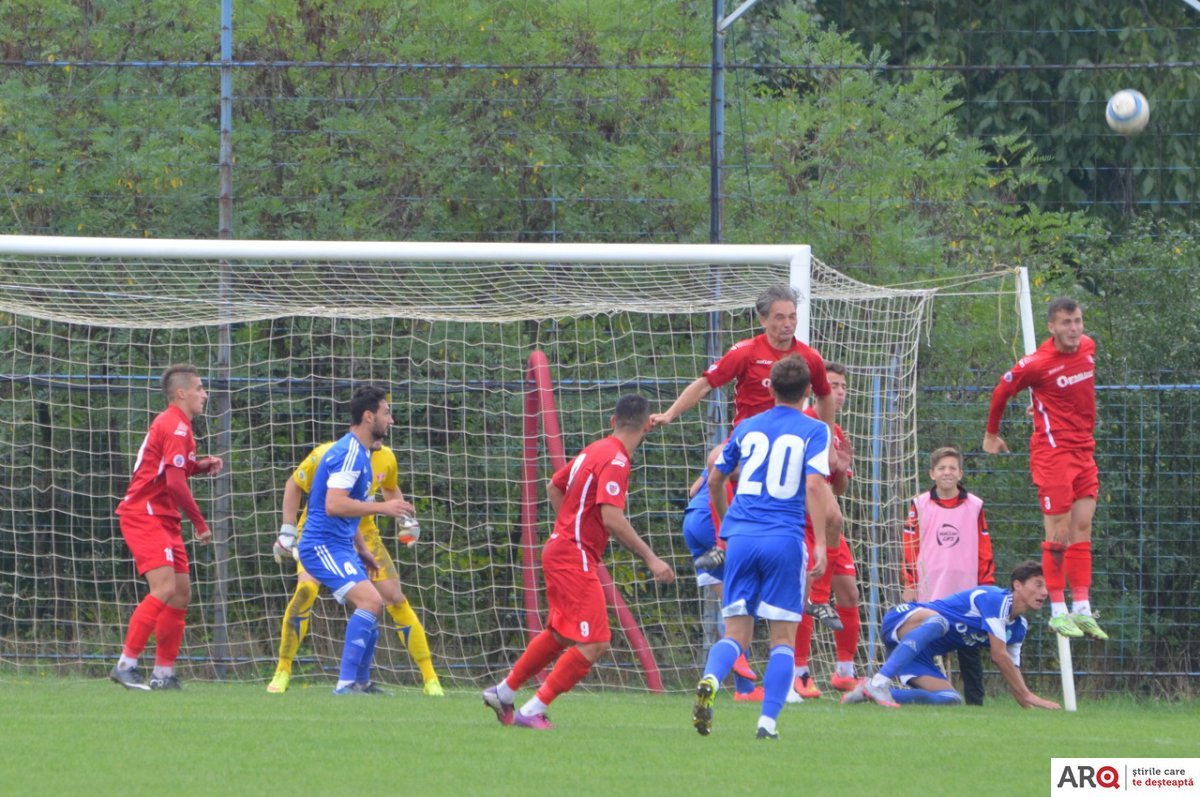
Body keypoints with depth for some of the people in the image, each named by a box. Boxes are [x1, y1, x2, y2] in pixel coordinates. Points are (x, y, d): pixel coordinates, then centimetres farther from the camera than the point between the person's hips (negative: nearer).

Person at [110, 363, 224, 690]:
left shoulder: (175, 424, 17)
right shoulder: (175, 427, -14)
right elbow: (175, 482, -21)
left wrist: (200, 465, 7)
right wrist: (199, 522, -14)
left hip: (164, 519, 10)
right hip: (144, 514, -10)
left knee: (181, 592, 8)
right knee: (165, 589, -20)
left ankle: (164, 672, 11)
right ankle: (126, 664, -18)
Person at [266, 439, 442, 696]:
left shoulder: (386, 458, -8)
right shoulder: (326, 455, -21)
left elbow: (391, 489, 14)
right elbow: (294, 485, -6)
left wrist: (406, 518, -3)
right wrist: (288, 529, -10)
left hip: (362, 531, 3)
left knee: (394, 597, -6)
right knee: (306, 589, -27)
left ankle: (430, 678, 4)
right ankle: (282, 672, -12)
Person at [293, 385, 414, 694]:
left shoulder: (359, 453, 17)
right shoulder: (349, 453, -17)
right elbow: (334, 505, -27)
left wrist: (362, 550, 28)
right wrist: (382, 507, -22)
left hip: (338, 546, 11)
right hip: (323, 546, -11)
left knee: (371, 605, 17)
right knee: (370, 601, -22)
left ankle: (361, 683, 27)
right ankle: (346, 683, -25)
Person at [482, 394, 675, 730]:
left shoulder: (595, 451, 11)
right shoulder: (615, 460, -17)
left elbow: (554, 486, 23)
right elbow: (611, 518, -26)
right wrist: (650, 558, -24)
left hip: (559, 550, 10)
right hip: (575, 559, -10)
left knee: (559, 634, 25)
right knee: (594, 644, -10)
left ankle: (503, 692, 35)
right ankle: (533, 711, -8)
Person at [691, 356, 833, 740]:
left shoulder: (747, 427, 14)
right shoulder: (814, 431, 2)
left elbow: (714, 479, 22)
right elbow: (814, 484, -11)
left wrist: (726, 521, 39)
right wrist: (820, 543, -11)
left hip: (741, 536, 3)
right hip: (784, 540, -3)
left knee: (736, 633, 5)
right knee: (783, 637, 6)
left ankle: (709, 680, -26)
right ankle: (768, 720, -5)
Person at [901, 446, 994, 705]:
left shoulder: (975, 506, 5)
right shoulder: (920, 505, 3)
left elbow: (984, 549, 8)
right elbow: (910, 547, 4)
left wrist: (987, 584, 4)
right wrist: (910, 584, 0)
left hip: (966, 592, 0)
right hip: (929, 594, 0)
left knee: (968, 651, 2)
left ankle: (975, 700, 4)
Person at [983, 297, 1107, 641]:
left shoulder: (1088, 347, 5)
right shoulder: (1037, 363, -15)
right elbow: (1001, 391, 0)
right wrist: (991, 435, 11)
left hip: (1084, 450, 7)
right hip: (1053, 453, -7)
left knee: (1082, 530, 5)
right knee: (1059, 535, -6)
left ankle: (1082, 609, 8)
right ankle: (1058, 611, -1)